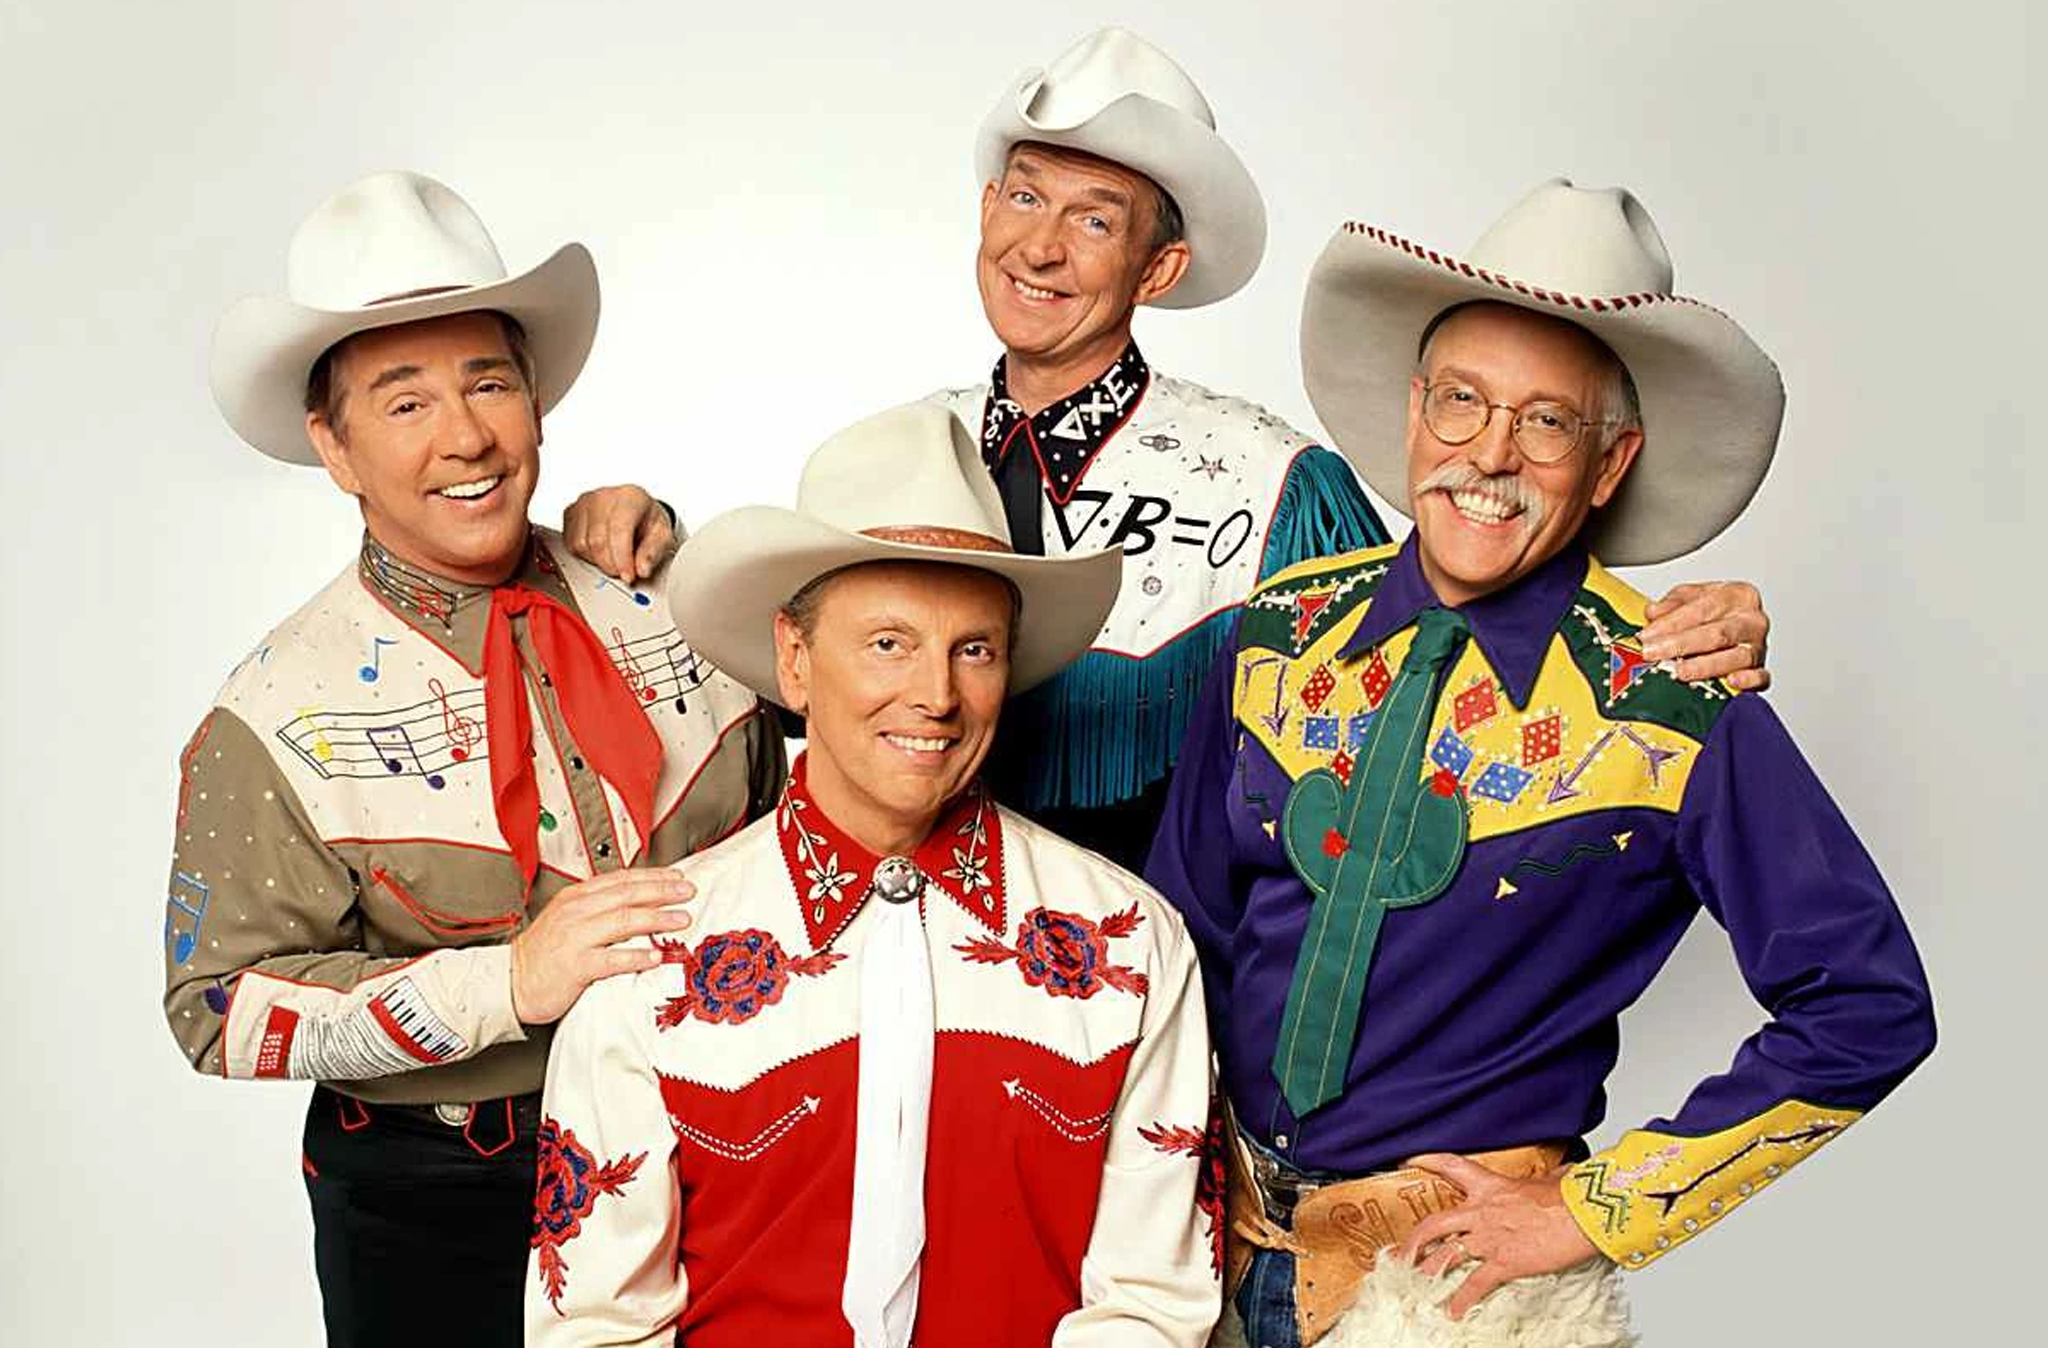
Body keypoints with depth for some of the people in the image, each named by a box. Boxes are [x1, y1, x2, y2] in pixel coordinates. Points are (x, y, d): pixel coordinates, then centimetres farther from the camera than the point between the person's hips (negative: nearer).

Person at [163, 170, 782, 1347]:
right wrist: (508, 981, -25)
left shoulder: (673, 606, -4)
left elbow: (776, 836, 10)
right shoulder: (280, 716, -13)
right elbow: (222, 1005, -16)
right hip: (440, 1214, -3)